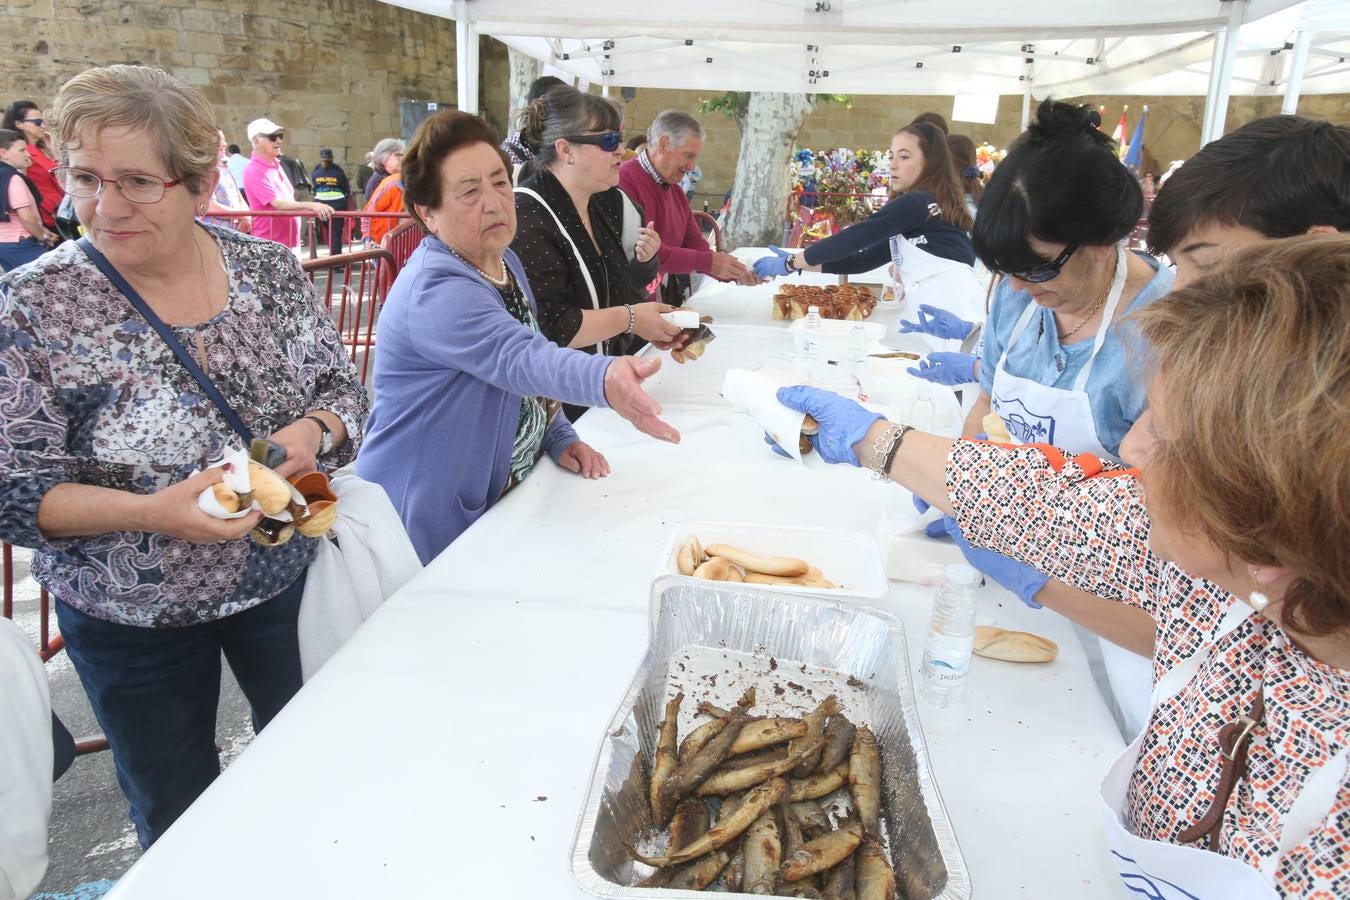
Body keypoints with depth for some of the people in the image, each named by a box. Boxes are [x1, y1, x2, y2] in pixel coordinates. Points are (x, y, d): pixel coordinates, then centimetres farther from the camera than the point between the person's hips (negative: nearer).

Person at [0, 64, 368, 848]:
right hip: (129, 620, -2)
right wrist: (149, 512, -31)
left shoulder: (271, 270, -9)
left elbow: (344, 388, 1)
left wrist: (314, 430, -21)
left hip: (285, 581, 3)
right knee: (180, 824, 19)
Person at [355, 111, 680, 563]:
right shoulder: (435, 294, -27)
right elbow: (519, 359, -45)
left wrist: (559, 437, 1)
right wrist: (604, 378, -64)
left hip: (497, 502, 9)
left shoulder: (506, 263, 3)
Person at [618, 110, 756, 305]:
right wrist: (707, 262, -18)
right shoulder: (624, 179, -12)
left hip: (672, 303, 8)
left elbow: (696, 245, 18)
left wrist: (736, 273, 2)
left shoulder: (676, 191, 20)